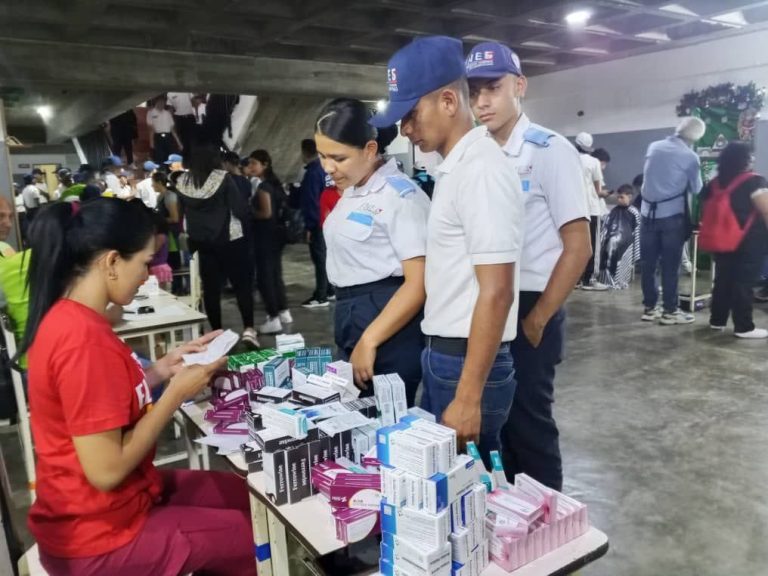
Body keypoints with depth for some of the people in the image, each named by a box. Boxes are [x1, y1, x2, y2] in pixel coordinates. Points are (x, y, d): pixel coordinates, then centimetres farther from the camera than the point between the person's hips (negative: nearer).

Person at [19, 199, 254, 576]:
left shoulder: (66, 317, 0)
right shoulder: (84, 338, -30)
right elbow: (107, 470, -28)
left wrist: (162, 369, 1)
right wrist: (177, 393, -19)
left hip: (97, 506, 9)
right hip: (99, 536, -9)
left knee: (242, 494, 19)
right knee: (250, 535, 7)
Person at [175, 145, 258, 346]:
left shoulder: (182, 183, 4)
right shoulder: (222, 178, -10)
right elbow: (241, 209, -13)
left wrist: (190, 238, 17)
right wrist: (246, 216, 6)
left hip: (201, 242, 4)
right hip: (230, 240, -4)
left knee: (210, 287, 10)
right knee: (242, 284, 3)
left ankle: (216, 332, 13)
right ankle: (248, 329, -6)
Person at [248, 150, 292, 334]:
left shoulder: (263, 187, -16)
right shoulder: (275, 183, 12)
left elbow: (266, 213, -23)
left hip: (266, 235, -10)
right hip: (276, 233, 10)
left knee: (264, 277, -4)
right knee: (275, 273, 18)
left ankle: (273, 319, -1)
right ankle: (284, 312, 27)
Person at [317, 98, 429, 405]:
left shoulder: (400, 195, -13)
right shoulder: (352, 192, 12)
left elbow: (419, 284, -18)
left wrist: (369, 341, -18)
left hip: (391, 325, -8)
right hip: (351, 317, 8)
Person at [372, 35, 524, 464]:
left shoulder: (482, 169, -18)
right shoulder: (454, 167, 10)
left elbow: (496, 293, -22)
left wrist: (468, 398, -21)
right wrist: (439, 357, 15)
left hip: (468, 360, -9)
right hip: (442, 354, 9)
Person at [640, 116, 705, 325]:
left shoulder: (653, 147, 6)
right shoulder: (690, 157, -6)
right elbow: (696, 189, 5)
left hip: (648, 212, 4)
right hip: (672, 215, -4)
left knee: (648, 263, 8)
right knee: (670, 265, 2)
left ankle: (649, 308, 15)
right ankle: (670, 311, 7)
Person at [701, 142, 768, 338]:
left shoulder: (714, 184, 7)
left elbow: (706, 212, 12)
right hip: (749, 242, -6)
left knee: (723, 280, 13)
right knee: (744, 283, -2)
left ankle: (717, 320, 20)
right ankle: (744, 327, 3)